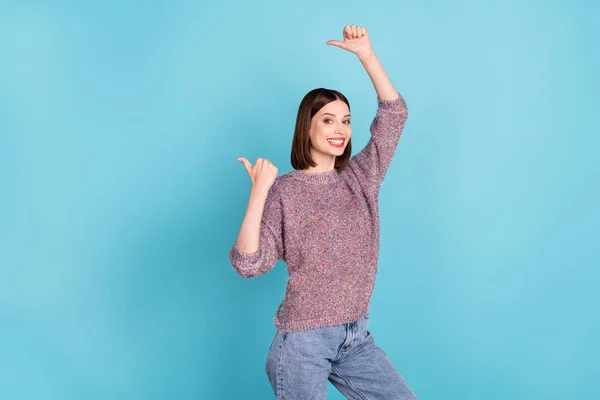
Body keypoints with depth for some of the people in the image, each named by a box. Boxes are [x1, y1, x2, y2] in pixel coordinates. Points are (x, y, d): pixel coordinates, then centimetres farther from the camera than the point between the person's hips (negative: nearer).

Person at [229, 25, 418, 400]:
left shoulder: (359, 178, 5)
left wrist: (366, 54, -6)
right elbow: (249, 263, -17)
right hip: (303, 339, -5)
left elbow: (394, 114, 2)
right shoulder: (284, 191, -9)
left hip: (356, 336, 5)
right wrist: (259, 190, -23)